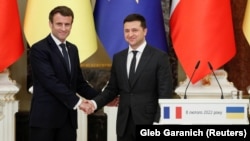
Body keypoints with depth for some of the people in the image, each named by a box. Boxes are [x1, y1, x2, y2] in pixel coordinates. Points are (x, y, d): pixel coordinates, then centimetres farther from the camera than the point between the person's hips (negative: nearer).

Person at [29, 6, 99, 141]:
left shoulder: (73, 49, 15)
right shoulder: (39, 49, -9)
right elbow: (51, 82, -19)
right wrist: (77, 101, -22)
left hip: (68, 118, 7)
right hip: (45, 116, -7)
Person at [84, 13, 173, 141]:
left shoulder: (159, 57, -4)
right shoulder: (118, 58, 11)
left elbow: (165, 93, -8)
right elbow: (112, 89, 14)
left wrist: (158, 123, -15)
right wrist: (95, 103, -4)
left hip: (148, 122, -5)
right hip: (124, 123, 5)